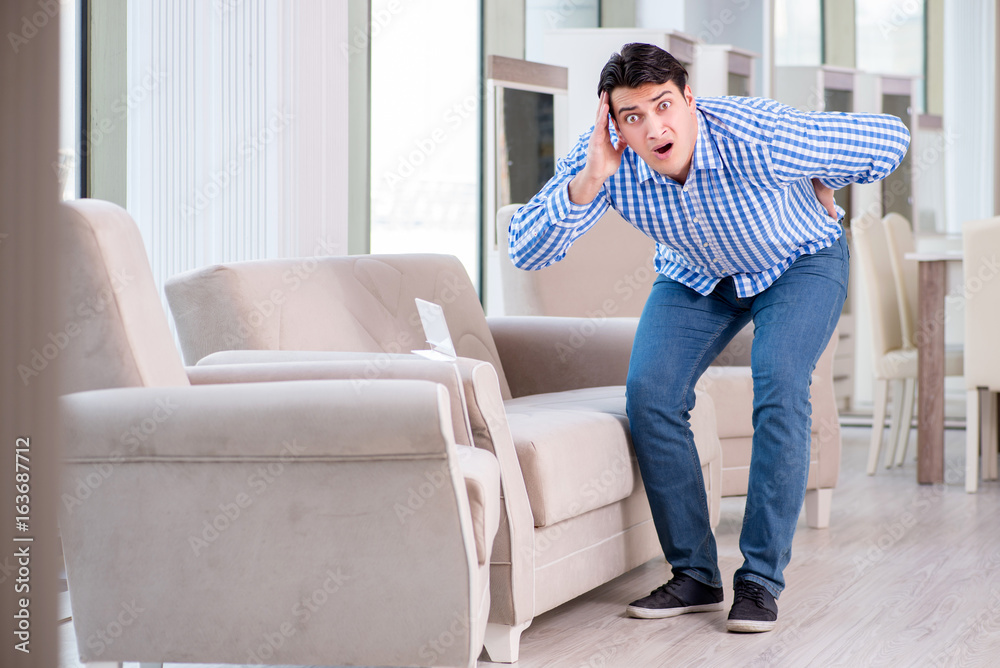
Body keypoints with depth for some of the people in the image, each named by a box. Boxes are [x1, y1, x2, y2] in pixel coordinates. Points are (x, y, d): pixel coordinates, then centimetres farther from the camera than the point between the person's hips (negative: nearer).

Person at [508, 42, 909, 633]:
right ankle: (695, 576, -5)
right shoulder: (606, 157, -28)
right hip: (695, 275, 3)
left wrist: (823, 188, -6)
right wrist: (589, 179, -46)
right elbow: (527, 252, -32)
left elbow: (891, 140, -25)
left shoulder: (759, 138, -38)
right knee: (650, 392, -17)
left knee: (778, 383, -28)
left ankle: (761, 579, -20)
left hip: (799, 261, -3)